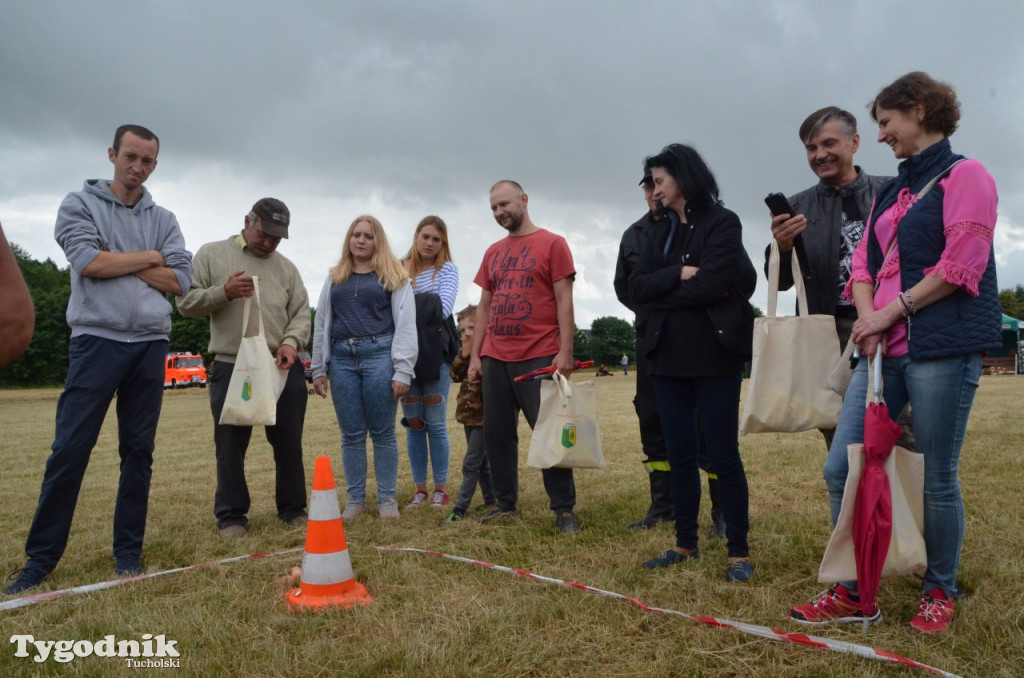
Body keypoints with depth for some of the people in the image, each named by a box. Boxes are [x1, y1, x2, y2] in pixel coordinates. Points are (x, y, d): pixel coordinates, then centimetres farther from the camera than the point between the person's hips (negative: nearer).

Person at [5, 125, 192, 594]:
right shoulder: (79, 204, 6)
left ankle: (128, 550, 15)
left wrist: (117, 261, -4)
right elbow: (89, 262, -11)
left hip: (150, 345, 3)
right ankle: (41, 556, 8)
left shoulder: (164, 219, 13)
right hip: (97, 339, -3)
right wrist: (147, 258, 0)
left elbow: (180, 280, 1)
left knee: (139, 451, 6)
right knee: (70, 449, -4)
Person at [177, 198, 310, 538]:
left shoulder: (286, 267, 12)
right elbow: (186, 302, 0)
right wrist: (223, 292, -16)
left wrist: (291, 342, -13)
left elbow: (301, 314, 7)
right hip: (230, 369, -2)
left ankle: (293, 508, 22)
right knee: (230, 445, 5)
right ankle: (231, 514, 18)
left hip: (282, 369, 2)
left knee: (289, 443, 9)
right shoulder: (211, 254, 5)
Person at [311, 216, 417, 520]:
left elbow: (405, 324, -2)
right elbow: (321, 325, 17)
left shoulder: (393, 275, 5)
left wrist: (403, 371, -10)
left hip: (379, 355, -3)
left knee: (382, 433, 2)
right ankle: (355, 499, 17)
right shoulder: (334, 278, 17)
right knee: (351, 435, 7)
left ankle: (387, 499, 12)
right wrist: (319, 369, 11)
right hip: (342, 359, 4)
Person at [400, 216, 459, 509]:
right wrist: (421, 307, -17)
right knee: (413, 423, 7)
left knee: (436, 423, 1)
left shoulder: (447, 269, 4)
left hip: (435, 353, -2)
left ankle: (441, 487, 11)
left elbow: (442, 308, -10)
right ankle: (420, 487, 17)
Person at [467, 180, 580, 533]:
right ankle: (506, 504, 19)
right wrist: (475, 355, 9)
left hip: (539, 357, -6)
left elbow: (564, 301, -6)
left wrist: (565, 351, -13)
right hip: (495, 358, 6)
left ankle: (564, 509, 10)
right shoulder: (493, 253, 15)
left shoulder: (552, 244, 0)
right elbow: (484, 307, 16)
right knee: (496, 434, 8)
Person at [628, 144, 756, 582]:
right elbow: (636, 288, 3)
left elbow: (708, 287, -18)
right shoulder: (661, 232, 15)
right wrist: (679, 275, -12)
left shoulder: (722, 223, -4)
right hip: (669, 357, 6)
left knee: (723, 455, -1)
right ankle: (686, 544, 22)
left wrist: (659, 294, -4)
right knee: (680, 455, 10)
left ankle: (739, 552, 10)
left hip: (714, 356, -6)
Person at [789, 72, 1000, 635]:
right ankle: (853, 593, 13)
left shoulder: (964, 176, -1)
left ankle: (939, 592, 24)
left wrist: (892, 310, -11)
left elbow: (961, 265, -11)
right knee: (840, 469, 1)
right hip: (884, 349, 7)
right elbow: (865, 264, 13)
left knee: (936, 478, 2)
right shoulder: (888, 194, 20)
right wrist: (868, 320, -4)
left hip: (942, 347, -7)